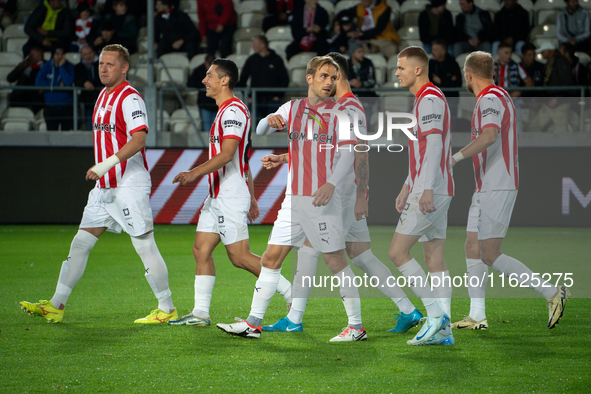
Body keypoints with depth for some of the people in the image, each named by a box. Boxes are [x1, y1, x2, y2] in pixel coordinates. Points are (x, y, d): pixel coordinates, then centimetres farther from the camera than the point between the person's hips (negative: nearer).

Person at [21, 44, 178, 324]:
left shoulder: (130, 98, -12)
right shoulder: (103, 96, 16)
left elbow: (139, 139, -24)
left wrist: (106, 164, -30)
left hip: (130, 185, -9)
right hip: (105, 186, 9)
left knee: (145, 246, -5)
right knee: (81, 243, 6)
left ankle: (167, 309, 4)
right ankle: (56, 306, 10)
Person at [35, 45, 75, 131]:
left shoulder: (69, 67, 3)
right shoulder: (46, 66, 7)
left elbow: (68, 82, -13)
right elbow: (38, 82, -6)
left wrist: (61, 66, -11)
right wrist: (58, 85, -9)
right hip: (51, 107, 1)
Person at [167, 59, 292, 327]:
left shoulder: (233, 111, -14)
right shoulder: (227, 111, 19)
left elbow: (227, 154, -24)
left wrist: (195, 173, -28)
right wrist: (251, 197, 25)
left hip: (231, 196, -10)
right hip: (218, 196, 10)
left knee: (240, 257, -9)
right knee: (201, 250, 6)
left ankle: (293, 297, -2)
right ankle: (200, 313, 7)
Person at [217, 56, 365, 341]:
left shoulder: (339, 113, -1)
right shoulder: (291, 108, 12)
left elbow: (348, 154, -8)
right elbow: (260, 130, 13)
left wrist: (331, 184, -24)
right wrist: (269, 121, -12)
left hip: (322, 199, -5)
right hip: (293, 198, 5)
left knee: (335, 260, -4)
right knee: (271, 257, 3)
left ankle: (356, 326, 3)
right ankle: (253, 323, 8)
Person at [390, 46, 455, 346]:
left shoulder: (430, 99, -12)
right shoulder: (425, 99, 20)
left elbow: (433, 145, -22)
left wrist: (427, 189, -29)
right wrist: (407, 186, 30)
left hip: (430, 192, -10)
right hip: (437, 192, 10)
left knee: (397, 252, -9)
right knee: (435, 259, 6)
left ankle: (435, 314, -10)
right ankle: (443, 329, 3)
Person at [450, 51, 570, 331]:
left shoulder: (491, 98, -14)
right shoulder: (498, 96, 18)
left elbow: (489, 135, -31)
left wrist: (456, 157, -33)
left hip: (497, 188, -10)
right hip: (486, 189, 10)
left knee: (490, 255, -10)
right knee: (473, 247, 8)